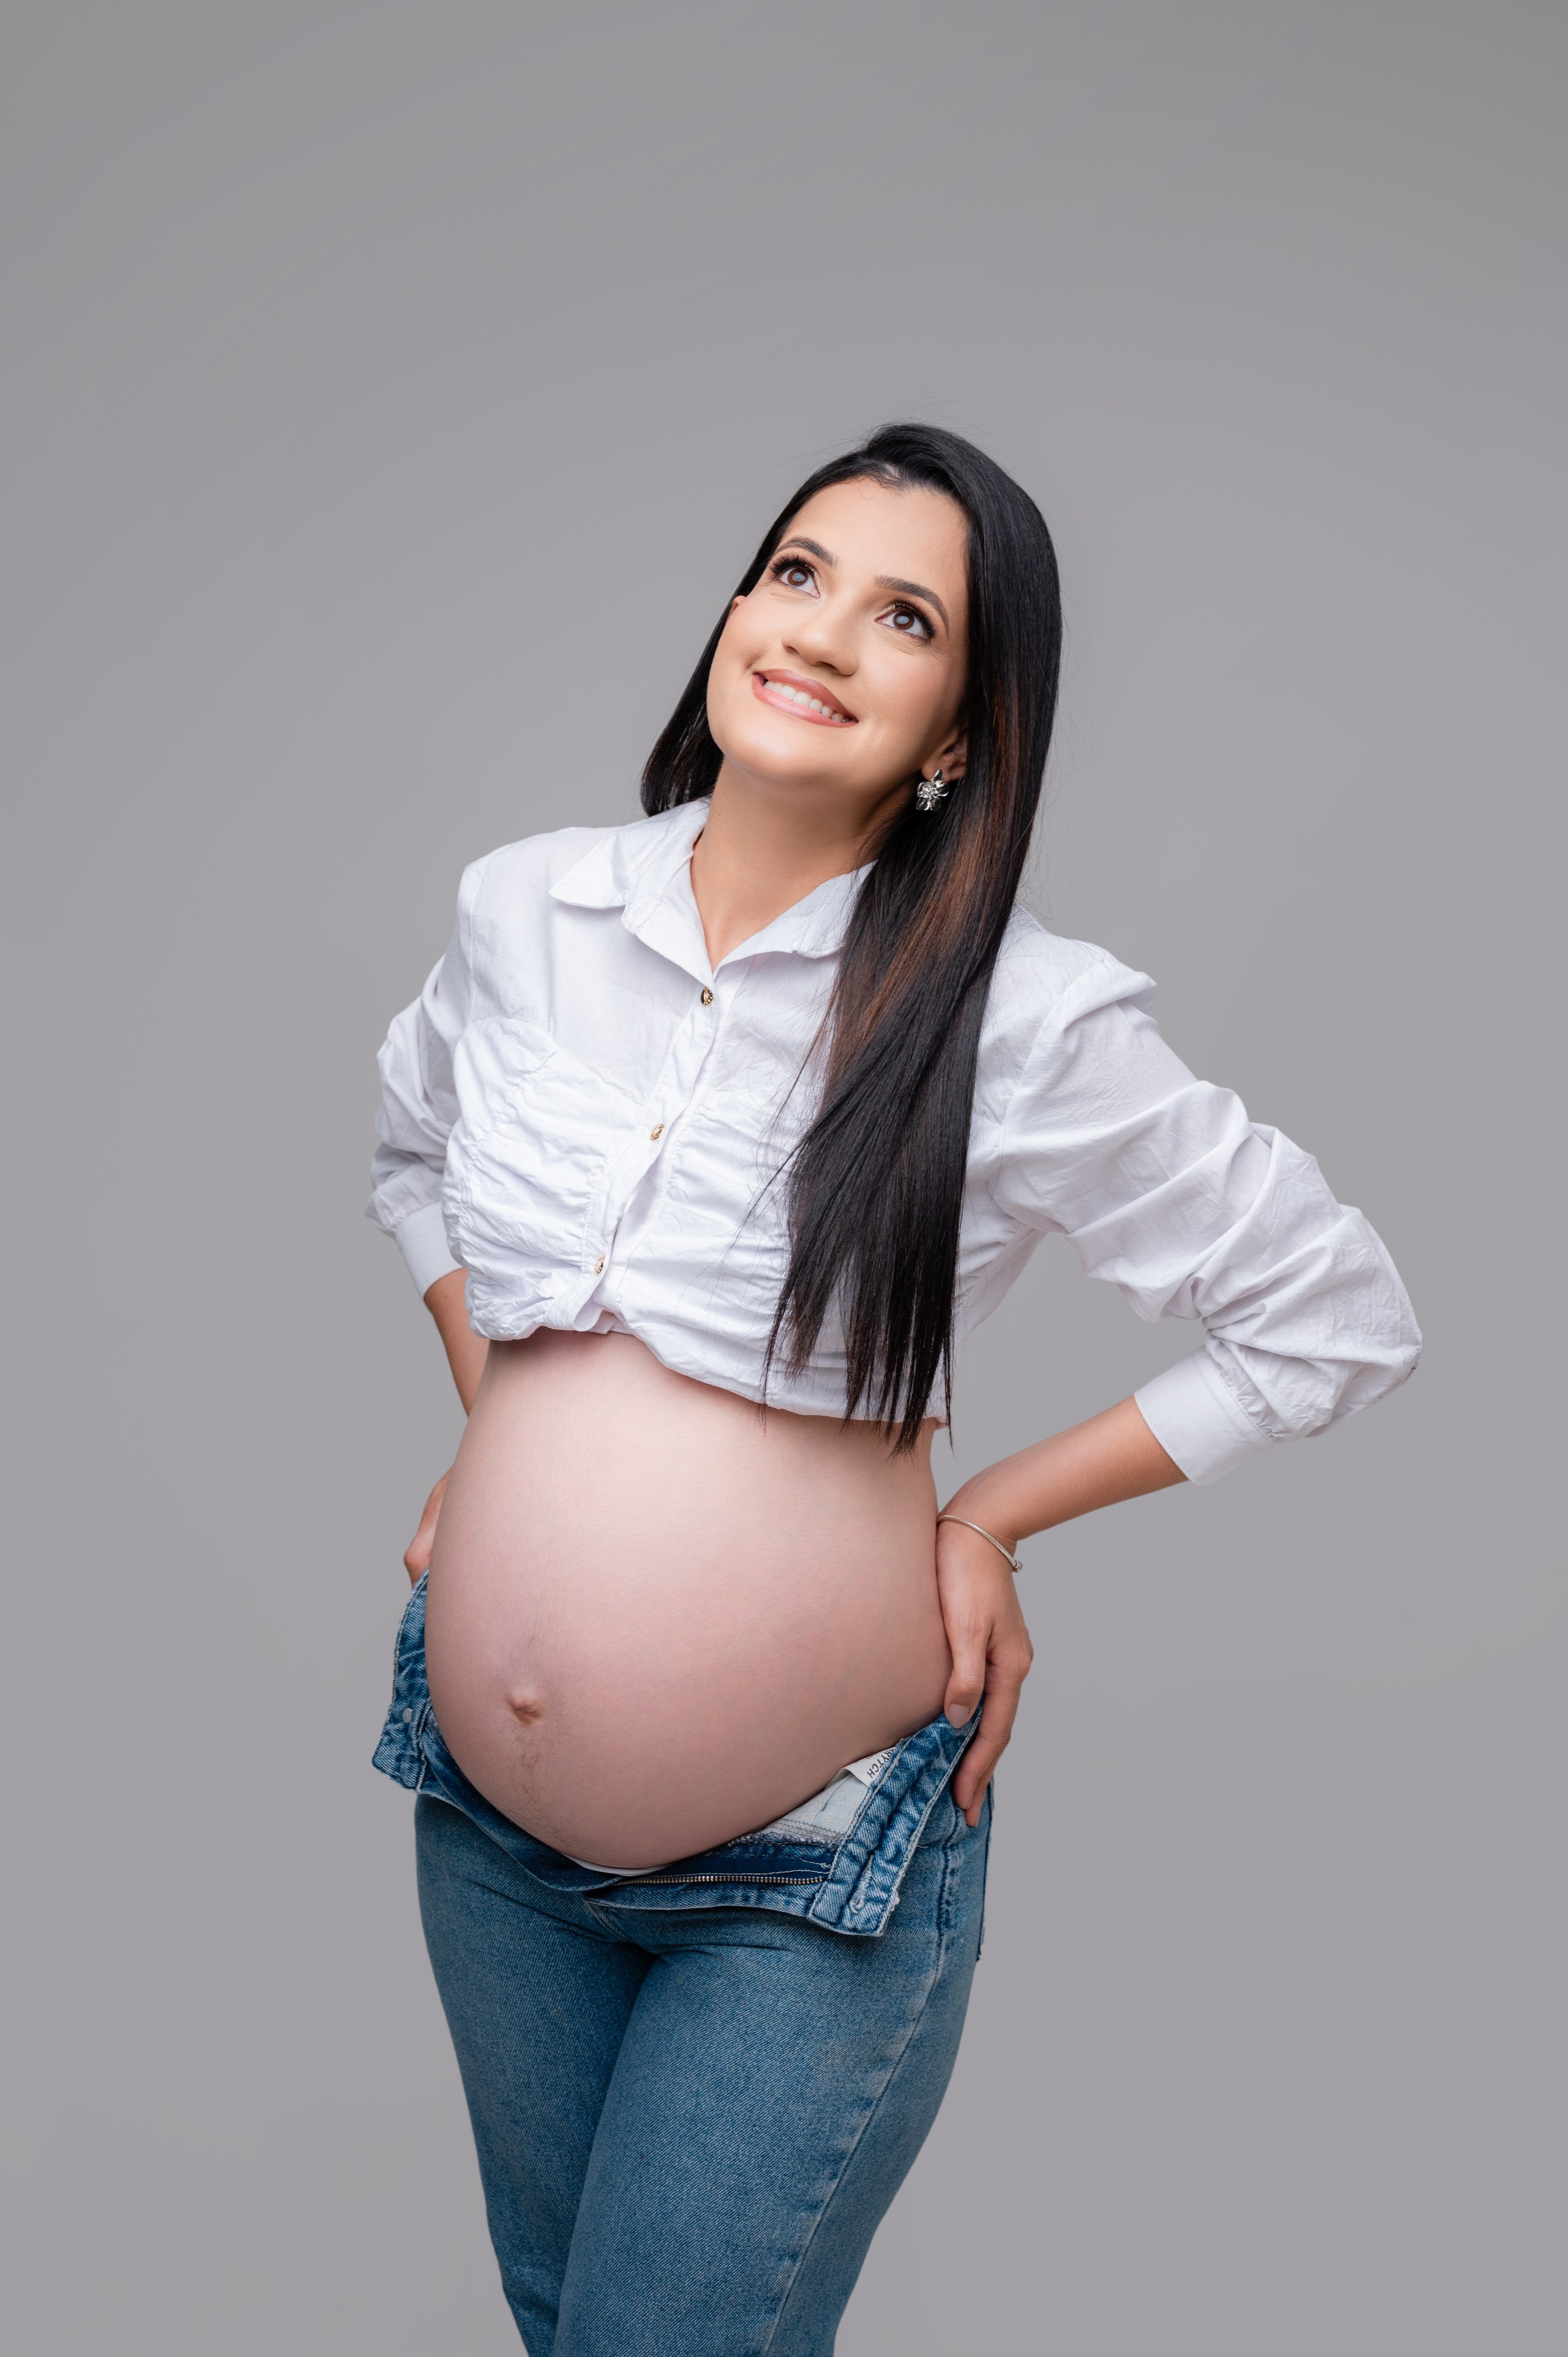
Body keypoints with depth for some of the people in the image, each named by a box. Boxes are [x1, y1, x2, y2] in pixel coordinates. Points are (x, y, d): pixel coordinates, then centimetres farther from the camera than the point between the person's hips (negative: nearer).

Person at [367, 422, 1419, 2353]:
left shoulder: (1026, 1021, -17)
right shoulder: (523, 910, -4)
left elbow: (1338, 1318, -6)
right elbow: (412, 1150, 18)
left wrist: (985, 1519, -7)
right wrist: (491, 1424, 7)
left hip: (816, 1868, -4)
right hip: (484, 1819, 5)